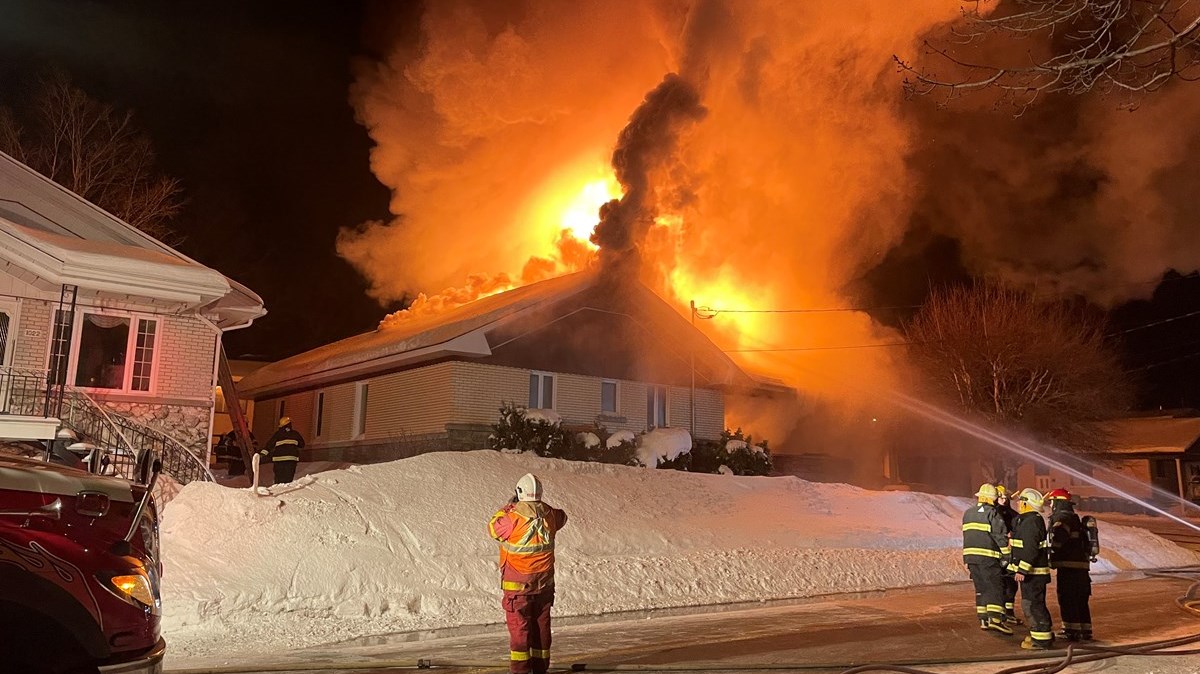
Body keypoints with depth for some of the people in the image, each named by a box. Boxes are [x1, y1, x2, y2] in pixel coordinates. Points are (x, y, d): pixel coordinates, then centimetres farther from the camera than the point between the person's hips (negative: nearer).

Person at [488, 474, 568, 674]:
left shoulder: (513, 517, -20)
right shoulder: (549, 514, -4)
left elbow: (493, 528, 0)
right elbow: (562, 517, 21)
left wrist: (509, 506, 8)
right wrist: (539, 507, 23)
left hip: (518, 584, -5)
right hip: (544, 583, 5)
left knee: (519, 627, 2)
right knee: (541, 625, 14)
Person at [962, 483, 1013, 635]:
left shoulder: (968, 513, 16)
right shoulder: (992, 513, -8)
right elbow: (1001, 536, -10)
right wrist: (1007, 555, -5)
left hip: (970, 554, 7)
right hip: (987, 555, -7)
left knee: (981, 588, 13)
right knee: (995, 587, -5)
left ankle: (983, 620, 13)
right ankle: (995, 619, -17)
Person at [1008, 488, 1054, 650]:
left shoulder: (1031, 522, -19)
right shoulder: (1024, 520, 14)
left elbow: (1031, 549, -25)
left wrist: (1022, 570, -26)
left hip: (1033, 572, -11)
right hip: (1029, 571, 11)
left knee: (1032, 605, -6)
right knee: (1030, 604, 18)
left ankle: (1042, 640, 0)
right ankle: (1042, 634, 28)